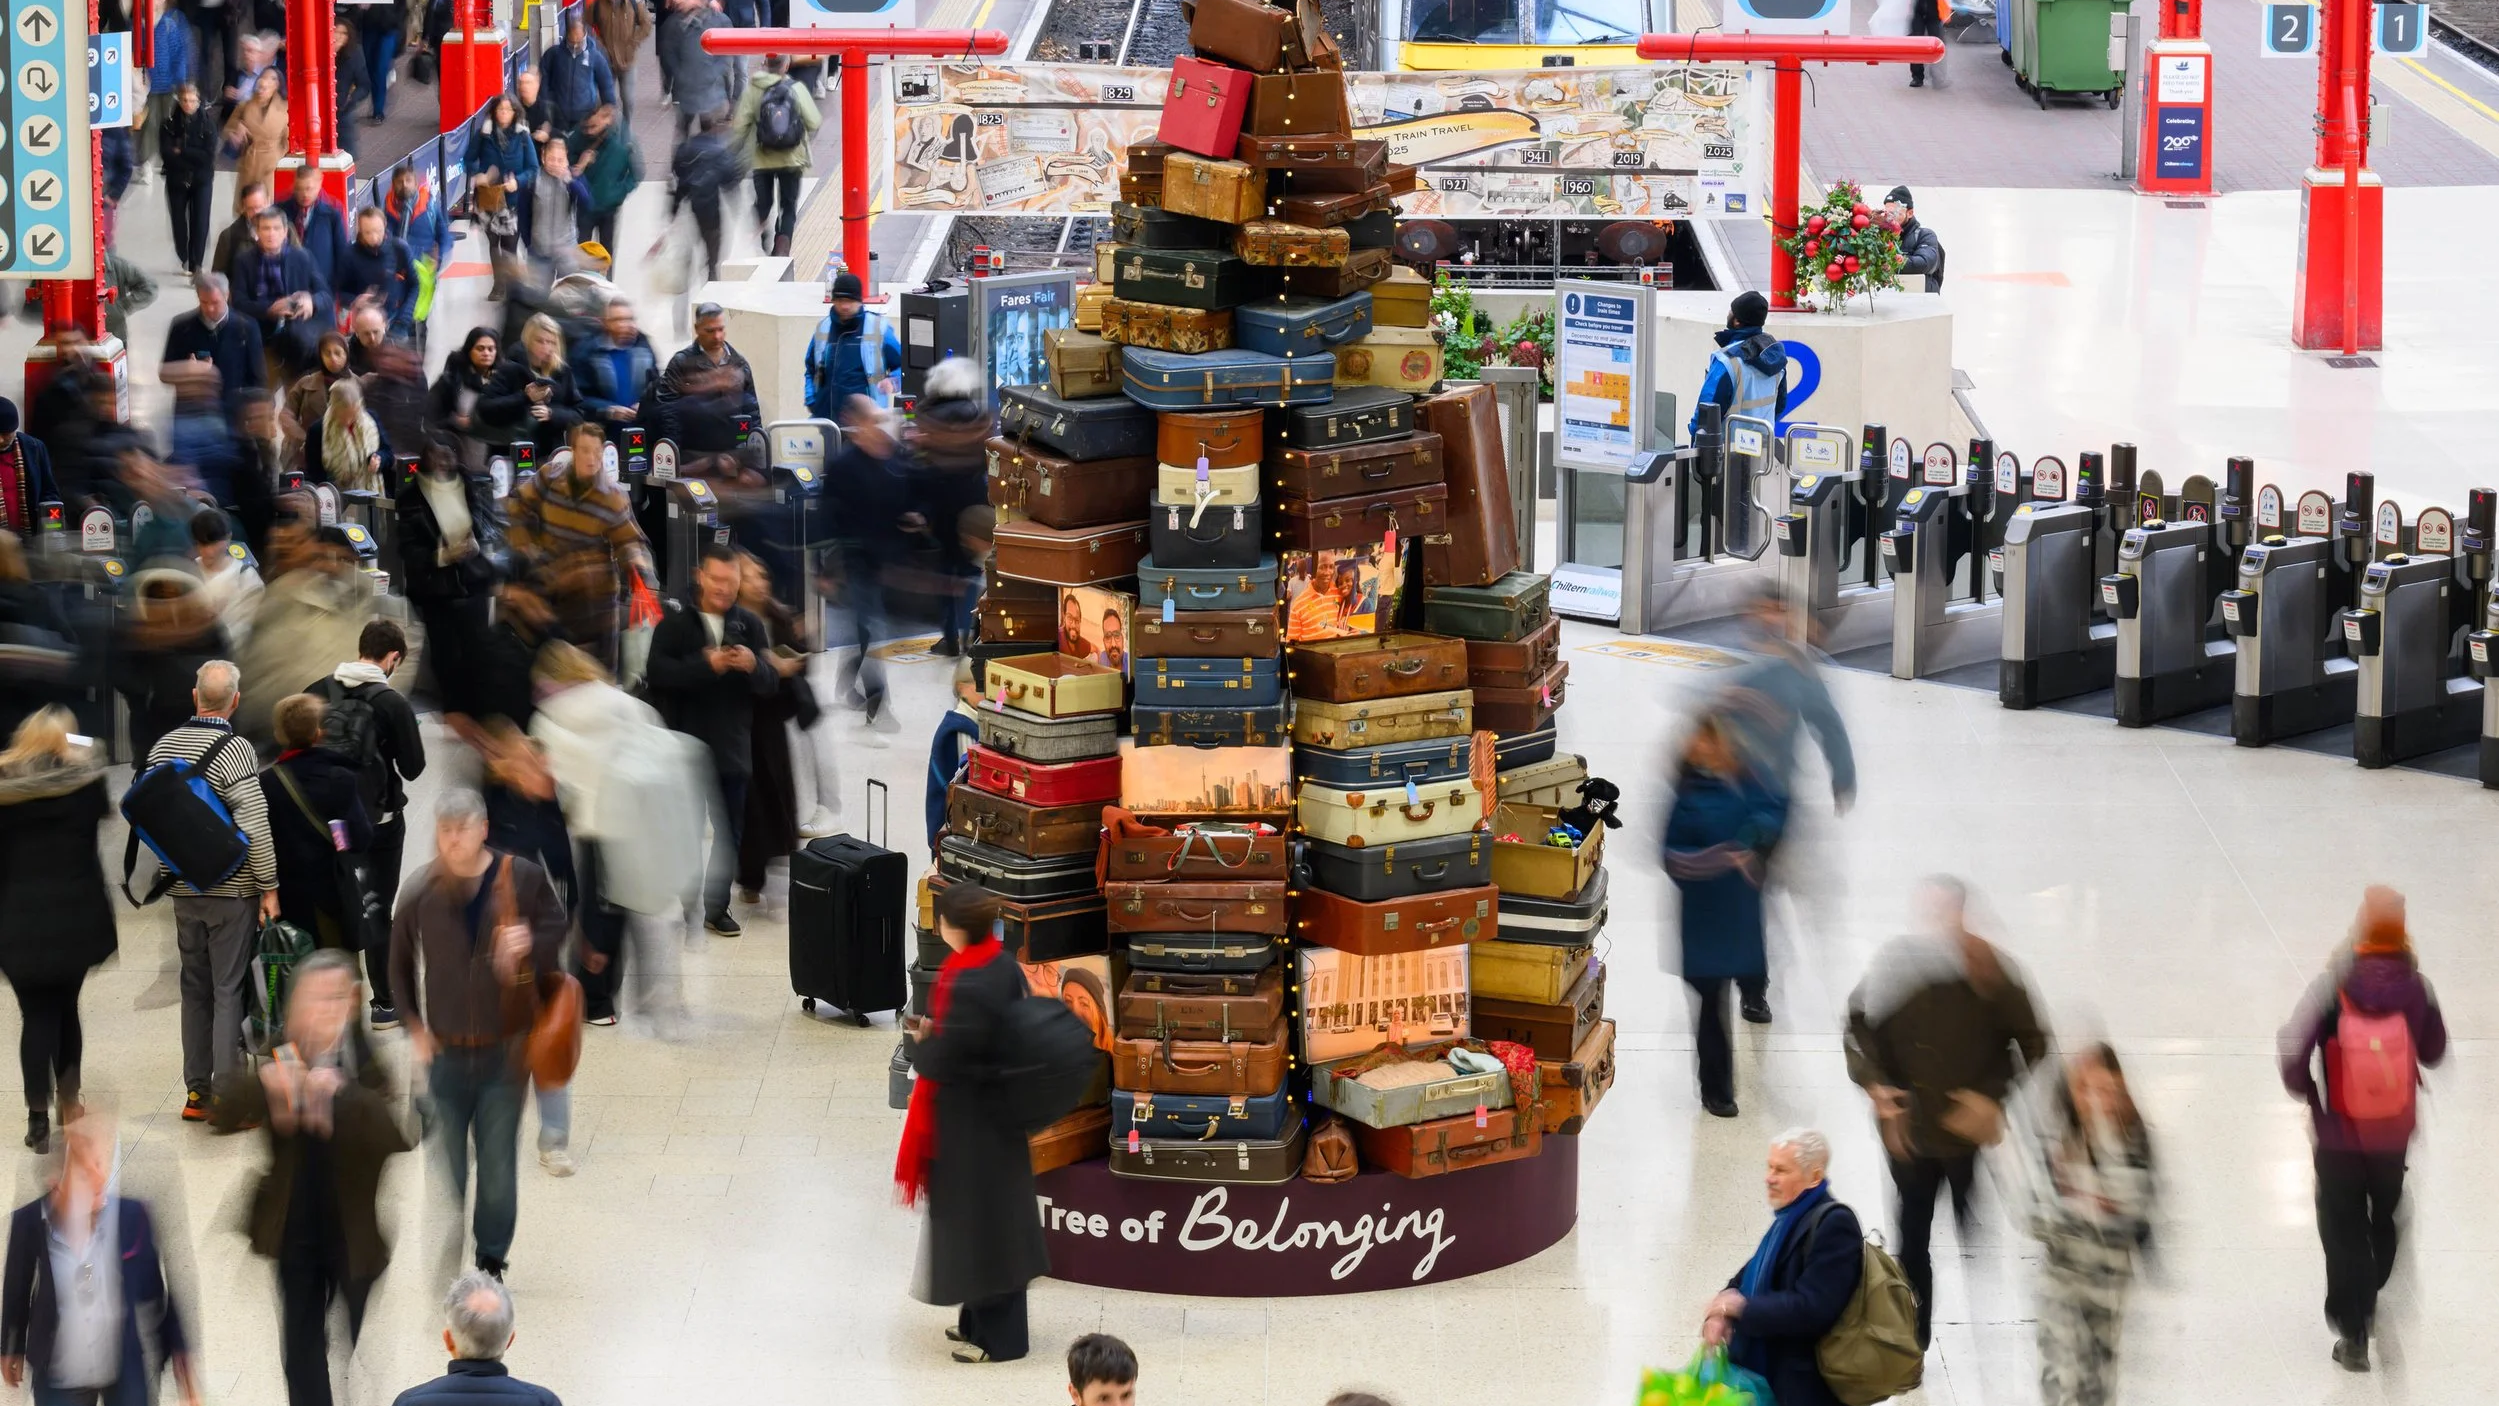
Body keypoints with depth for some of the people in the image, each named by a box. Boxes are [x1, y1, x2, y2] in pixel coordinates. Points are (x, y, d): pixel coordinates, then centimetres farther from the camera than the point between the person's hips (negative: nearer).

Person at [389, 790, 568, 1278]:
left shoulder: (522, 877, -8)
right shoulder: (423, 891, -5)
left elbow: (558, 926, 7)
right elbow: (399, 961, 9)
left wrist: (531, 945, -16)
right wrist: (412, 1027, 5)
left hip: (504, 1049, -1)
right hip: (444, 1051, 1)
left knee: (499, 1165, 5)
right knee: (445, 1166, 6)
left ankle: (492, 1258, 19)